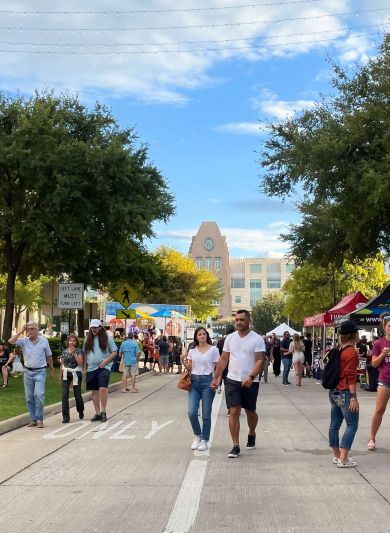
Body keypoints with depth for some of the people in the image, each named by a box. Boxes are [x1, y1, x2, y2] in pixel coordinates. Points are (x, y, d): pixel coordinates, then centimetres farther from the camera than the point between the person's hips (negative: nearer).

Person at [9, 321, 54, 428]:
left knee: (39, 395, -16)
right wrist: (21, 331, -12)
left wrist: (51, 369, 14)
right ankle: (34, 419, 16)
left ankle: (40, 419, -5)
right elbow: (11, 341, -16)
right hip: (27, 372, 3)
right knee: (29, 397, 6)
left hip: (40, 372, -3)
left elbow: (49, 356, 9)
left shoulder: (44, 341, -1)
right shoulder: (24, 341, 1)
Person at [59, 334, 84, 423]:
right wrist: (60, 376, 13)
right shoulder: (64, 352, 8)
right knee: (65, 395, -8)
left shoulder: (78, 351, 1)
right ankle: (66, 417, -5)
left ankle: (80, 411, 31)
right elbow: (62, 364, 13)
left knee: (77, 395, 3)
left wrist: (74, 353, -14)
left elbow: (80, 363, -10)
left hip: (76, 374, -2)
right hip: (66, 375, 2)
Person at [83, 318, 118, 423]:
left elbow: (114, 352, 2)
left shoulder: (107, 338, 1)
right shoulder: (88, 339, 12)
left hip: (104, 367, -4)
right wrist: (84, 366, 10)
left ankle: (103, 412, -9)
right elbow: (85, 354, 18)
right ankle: (97, 413, 17)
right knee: (94, 391, 8)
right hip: (91, 368, 4)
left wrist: (105, 361, -10)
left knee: (103, 388, -20)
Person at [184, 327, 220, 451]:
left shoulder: (213, 349, 0)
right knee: (192, 412, -7)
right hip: (194, 381, 3)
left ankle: (204, 440, 16)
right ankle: (197, 436, 16)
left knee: (206, 414, 2)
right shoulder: (192, 350, 10)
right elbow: (189, 368, 13)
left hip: (207, 381, -3)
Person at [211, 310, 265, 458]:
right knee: (234, 412, -5)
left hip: (250, 382, -2)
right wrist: (215, 378, 7)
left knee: (250, 412, 14)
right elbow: (223, 359, 10)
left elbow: (260, 361, -12)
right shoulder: (230, 338, 5)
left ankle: (251, 434, 42)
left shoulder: (257, 339, -6)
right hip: (232, 380, 2)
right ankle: (236, 446, 1)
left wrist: (251, 377, -26)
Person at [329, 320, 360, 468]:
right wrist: (354, 397, -18)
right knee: (352, 425, -3)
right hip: (345, 393, -9)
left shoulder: (339, 350, 12)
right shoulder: (352, 352, -14)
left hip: (334, 392, 9)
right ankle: (343, 459, -7)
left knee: (334, 424, 10)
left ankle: (337, 456, 18)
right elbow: (351, 376, -18)